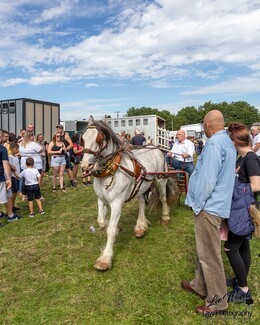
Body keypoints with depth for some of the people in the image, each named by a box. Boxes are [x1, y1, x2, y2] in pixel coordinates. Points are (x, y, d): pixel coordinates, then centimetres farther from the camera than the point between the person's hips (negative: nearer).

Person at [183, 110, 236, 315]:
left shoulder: (214, 143, -20)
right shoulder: (228, 142, 12)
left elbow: (208, 180, -25)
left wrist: (197, 205, -13)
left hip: (208, 207, -10)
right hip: (217, 204, 10)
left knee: (209, 255, 4)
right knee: (205, 251, 22)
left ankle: (218, 301, 21)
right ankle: (200, 286, 39)